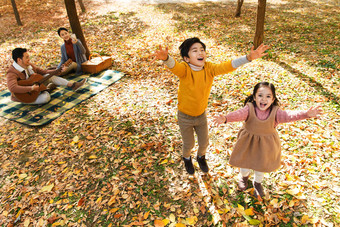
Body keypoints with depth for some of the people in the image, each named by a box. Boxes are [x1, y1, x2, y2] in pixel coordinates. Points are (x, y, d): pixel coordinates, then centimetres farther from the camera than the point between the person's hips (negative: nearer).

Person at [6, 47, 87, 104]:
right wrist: (31, 88, -44)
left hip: (34, 86, 8)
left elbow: (43, 72, 5)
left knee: (50, 76, -6)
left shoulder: (29, 65, -3)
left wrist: (55, 72, -9)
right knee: (45, 97, -32)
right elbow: (12, 88, -43)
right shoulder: (12, 73, -27)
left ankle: (72, 85, -3)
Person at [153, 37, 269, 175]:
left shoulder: (209, 68, -18)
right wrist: (166, 58, -74)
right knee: (189, 144, 17)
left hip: (201, 115, 3)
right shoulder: (185, 69, -28)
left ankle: (201, 157, 57)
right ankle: (187, 158, 55)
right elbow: (173, 66, -49)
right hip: (185, 116, -3)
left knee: (204, 142, 20)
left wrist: (248, 58, -45)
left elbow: (227, 66, -29)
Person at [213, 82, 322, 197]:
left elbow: (288, 115, -32)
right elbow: (239, 114, -40)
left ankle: (257, 182, 53)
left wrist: (306, 114, -50)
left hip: (266, 144, 1)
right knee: (245, 164, 16)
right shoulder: (249, 108, -24)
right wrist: (225, 118, -60)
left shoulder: (275, 111, -20)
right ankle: (244, 176, 55)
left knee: (261, 166, 19)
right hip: (248, 142, -1)